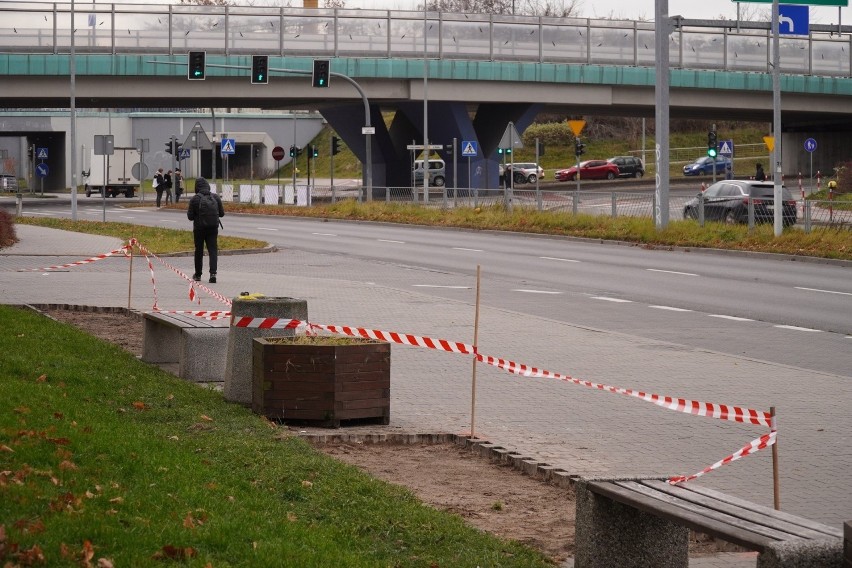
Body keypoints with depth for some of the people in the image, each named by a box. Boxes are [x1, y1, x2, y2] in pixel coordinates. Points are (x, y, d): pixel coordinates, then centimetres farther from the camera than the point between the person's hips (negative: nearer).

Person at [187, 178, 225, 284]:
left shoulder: (195, 199, -11)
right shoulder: (216, 197, -1)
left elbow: (190, 216, -8)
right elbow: (222, 213, 6)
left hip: (199, 228, -2)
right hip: (213, 228, 2)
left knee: (199, 251, 12)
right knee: (213, 250, 0)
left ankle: (198, 275, 23)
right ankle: (213, 273, -17)